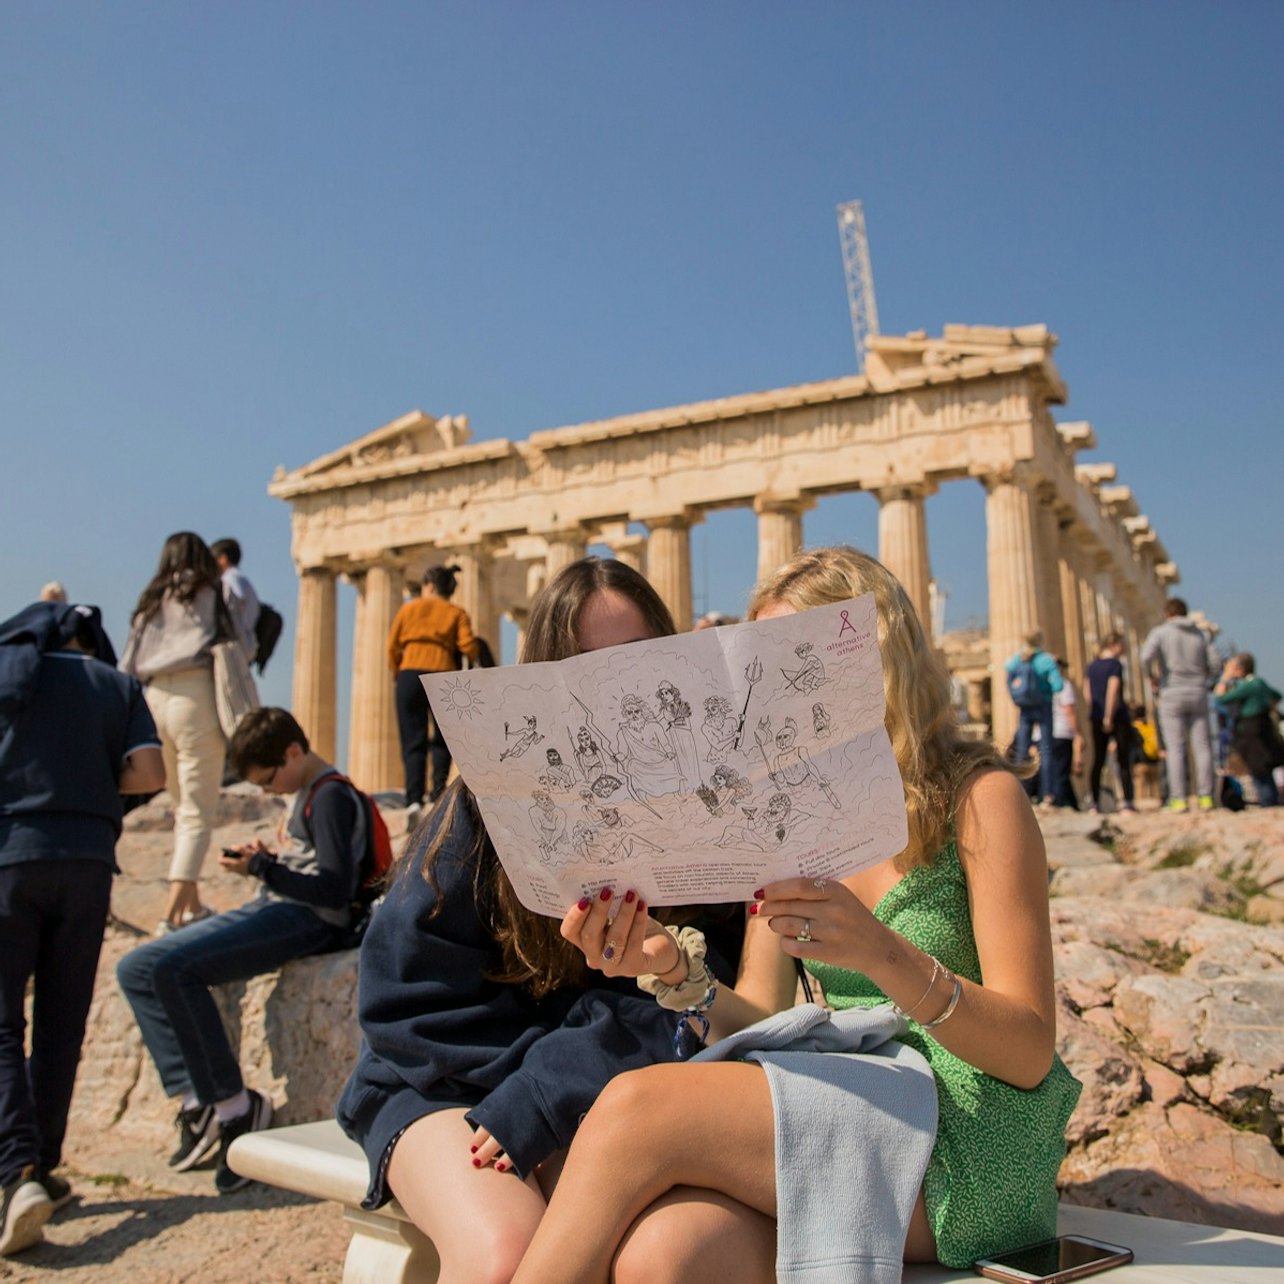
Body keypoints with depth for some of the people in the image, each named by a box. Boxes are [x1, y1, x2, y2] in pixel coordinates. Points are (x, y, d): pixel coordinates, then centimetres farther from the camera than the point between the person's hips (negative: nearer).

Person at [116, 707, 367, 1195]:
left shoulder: (332, 797, -11)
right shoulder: (309, 794, 19)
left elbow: (335, 890, -19)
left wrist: (263, 868, -14)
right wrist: (266, 861, 6)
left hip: (308, 919, -11)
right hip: (271, 908, 11)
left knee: (174, 968, -27)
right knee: (135, 968, 3)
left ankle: (234, 1105, -17)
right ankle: (196, 1099, -1)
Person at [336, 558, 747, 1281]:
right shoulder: (493, 802, -7)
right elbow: (408, 994, -4)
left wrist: (553, 1093, -20)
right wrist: (549, 1066, -14)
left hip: (614, 1098, 1)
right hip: (455, 1087, 0)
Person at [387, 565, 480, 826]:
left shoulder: (409, 608, 15)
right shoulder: (457, 614, 12)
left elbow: (392, 648, 10)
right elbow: (469, 648, -2)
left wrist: (397, 673, 22)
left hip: (410, 675, 0)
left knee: (413, 742, -2)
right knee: (441, 740, 16)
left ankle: (414, 800, -16)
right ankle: (437, 796, 8)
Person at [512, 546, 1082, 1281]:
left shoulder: (978, 795, -5)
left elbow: (1031, 1053, -11)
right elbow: (760, 1024, 6)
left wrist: (885, 955, -29)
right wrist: (675, 971, -15)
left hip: (966, 1145, -4)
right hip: (836, 1112, 4)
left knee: (637, 1108, -24)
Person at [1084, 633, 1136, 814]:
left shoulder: (1091, 666, 12)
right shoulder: (1116, 664, -7)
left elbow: (1088, 695, 11)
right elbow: (1113, 692, -14)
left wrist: (1095, 713, 15)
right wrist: (1109, 717, -14)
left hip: (1096, 718, 6)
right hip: (1117, 717, -5)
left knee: (1098, 761, 5)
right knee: (1124, 761, 0)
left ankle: (1094, 803, 2)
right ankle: (1128, 802, -3)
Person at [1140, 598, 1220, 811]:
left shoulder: (1160, 632, 0)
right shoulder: (1200, 634, 10)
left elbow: (1146, 656, -17)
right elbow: (1215, 664, 6)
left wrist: (1152, 674, 2)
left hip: (1172, 694, -3)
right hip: (1198, 694, 3)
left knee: (1175, 749, -2)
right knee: (1202, 747, 3)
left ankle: (1179, 799, -6)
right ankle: (1205, 797, -1)